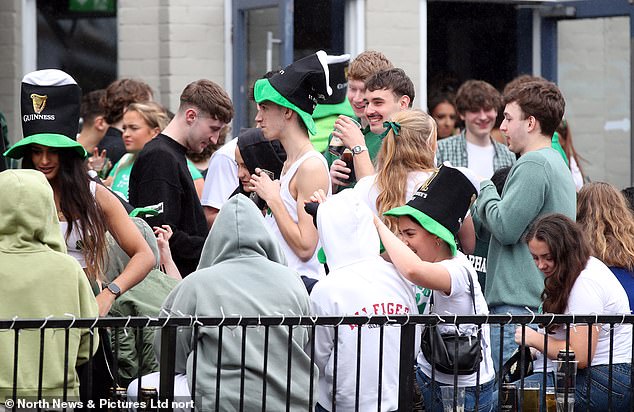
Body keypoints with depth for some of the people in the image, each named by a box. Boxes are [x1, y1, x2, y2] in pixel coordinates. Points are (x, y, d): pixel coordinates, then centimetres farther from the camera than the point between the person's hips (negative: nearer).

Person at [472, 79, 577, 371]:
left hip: (519, 304, -10)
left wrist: (484, 190, 0)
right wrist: (479, 206, 11)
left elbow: (505, 228, -16)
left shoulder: (532, 165, -12)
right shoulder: (558, 164, 19)